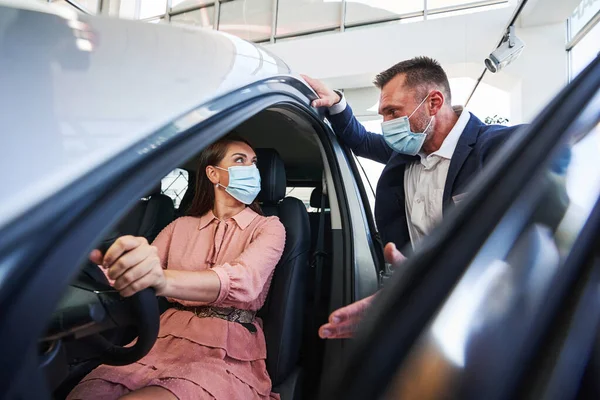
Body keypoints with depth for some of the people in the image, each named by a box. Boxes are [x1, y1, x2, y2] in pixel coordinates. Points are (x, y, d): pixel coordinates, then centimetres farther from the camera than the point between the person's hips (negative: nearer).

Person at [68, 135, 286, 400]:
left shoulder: (268, 227, 0)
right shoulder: (181, 226, 13)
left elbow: (245, 281, -20)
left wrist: (163, 280, -39)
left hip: (228, 352, -3)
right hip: (165, 338, 4)